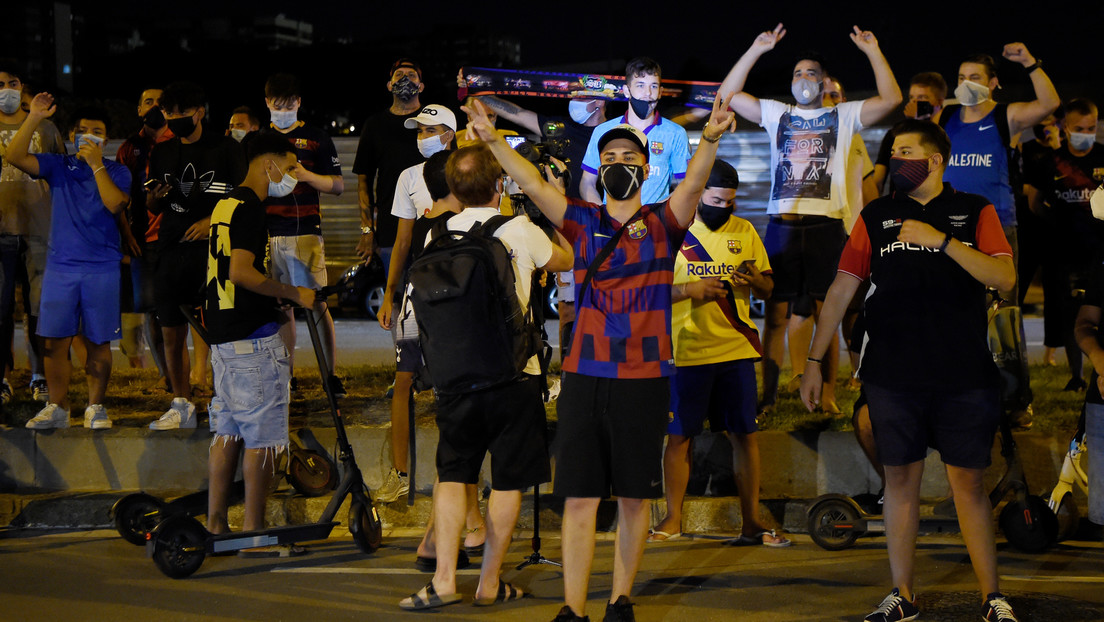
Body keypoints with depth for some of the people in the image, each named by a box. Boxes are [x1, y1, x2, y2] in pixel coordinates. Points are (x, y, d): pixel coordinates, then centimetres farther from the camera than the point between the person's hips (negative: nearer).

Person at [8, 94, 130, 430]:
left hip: (102, 269, -1)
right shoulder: (57, 166, 9)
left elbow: (115, 204, -14)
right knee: (55, 341, 0)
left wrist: (96, 164, -13)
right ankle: (57, 408, 9)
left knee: (98, 342, 2)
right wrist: (34, 118, -13)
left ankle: (95, 407, 12)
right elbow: (15, 157, -5)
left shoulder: (116, 172, 5)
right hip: (60, 266, 1)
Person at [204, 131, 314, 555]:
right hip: (253, 335, -10)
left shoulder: (225, 203, 16)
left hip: (222, 333, 10)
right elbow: (242, 272, -24)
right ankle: (254, 534, -3)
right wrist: (294, 294, -16)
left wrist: (279, 300, 25)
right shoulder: (249, 208, -14)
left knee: (228, 431, 14)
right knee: (262, 436, -5)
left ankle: (215, 526, 17)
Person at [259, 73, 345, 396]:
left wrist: (305, 175, -12)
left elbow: (338, 185, 4)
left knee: (316, 304, -8)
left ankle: (330, 376, -5)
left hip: (305, 232, -3)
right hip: (268, 233, 3)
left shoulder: (317, 139, 6)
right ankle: (286, 376, 12)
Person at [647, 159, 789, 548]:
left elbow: (768, 292, 13)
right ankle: (673, 519, 13)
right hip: (686, 351, -3)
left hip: (736, 350, 3)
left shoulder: (744, 232, 11)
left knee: (745, 434, 1)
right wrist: (689, 289, -17)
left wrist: (755, 279, -10)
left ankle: (751, 522, 6)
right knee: (679, 436, 2)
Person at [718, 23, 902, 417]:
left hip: (826, 224, -1)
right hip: (781, 224, 1)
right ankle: (768, 395, 6)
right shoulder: (776, 114, 16)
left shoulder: (843, 116, 12)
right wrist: (756, 50, 6)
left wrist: (873, 52, -2)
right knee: (775, 313, 1)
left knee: (826, 314, -1)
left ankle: (826, 396, 3)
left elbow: (890, 98, 0)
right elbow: (729, 94, 11)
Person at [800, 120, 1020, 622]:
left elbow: (1004, 277, -8)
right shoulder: (876, 217, 9)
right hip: (892, 375, 2)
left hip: (964, 374, -2)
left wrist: (941, 240, -18)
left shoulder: (974, 212, 5)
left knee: (969, 482, 1)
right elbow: (841, 289, 9)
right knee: (901, 478, 5)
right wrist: (814, 362, 6)